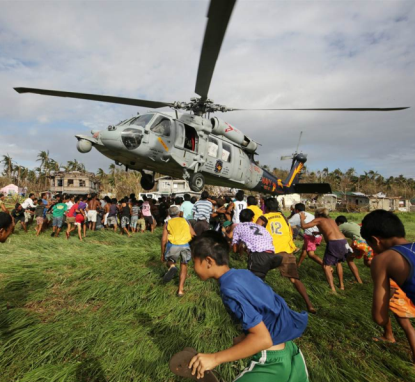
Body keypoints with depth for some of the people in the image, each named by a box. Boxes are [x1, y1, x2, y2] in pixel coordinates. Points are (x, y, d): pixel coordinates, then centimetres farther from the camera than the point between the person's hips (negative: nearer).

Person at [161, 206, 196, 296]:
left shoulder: (168, 223, 16)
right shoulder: (185, 221, 19)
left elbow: (164, 239, 7)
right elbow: (194, 235, 12)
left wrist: (162, 254, 14)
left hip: (172, 246, -1)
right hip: (185, 245, 1)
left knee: (170, 261, 26)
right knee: (183, 266, 20)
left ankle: (172, 267, -10)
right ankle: (181, 289, 11)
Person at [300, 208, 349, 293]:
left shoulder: (318, 220, 11)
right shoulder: (331, 220, 27)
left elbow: (304, 226, 7)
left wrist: (302, 219, 26)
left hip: (333, 243, -6)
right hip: (343, 241, 6)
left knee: (326, 266, 8)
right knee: (338, 263, 29)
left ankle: (333, 289, -2)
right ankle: (341, 285, 35)